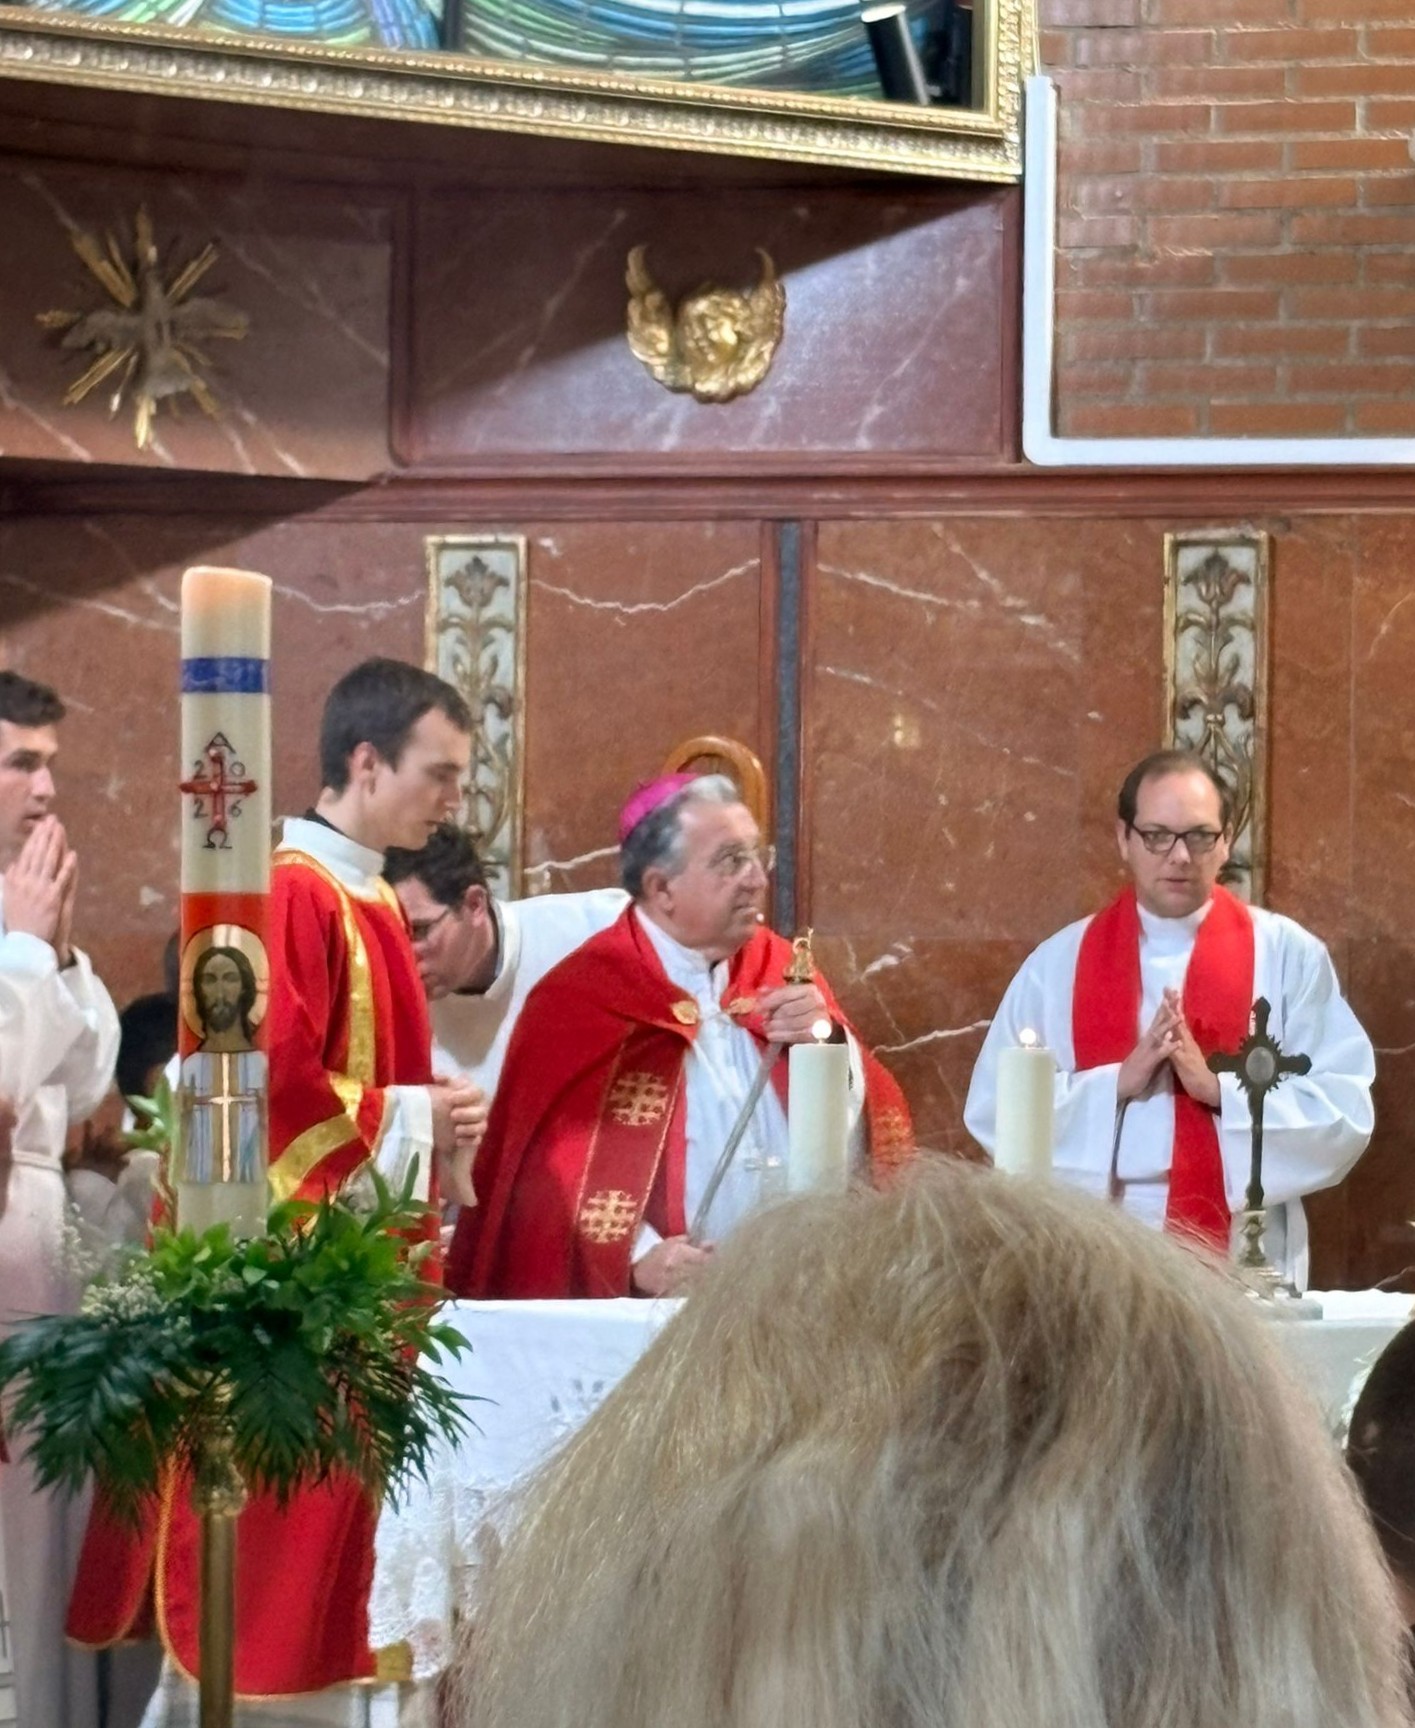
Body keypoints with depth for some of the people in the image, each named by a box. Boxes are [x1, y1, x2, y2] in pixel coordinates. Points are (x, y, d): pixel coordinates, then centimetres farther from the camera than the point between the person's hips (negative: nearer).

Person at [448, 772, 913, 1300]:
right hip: (658, 1303, -4)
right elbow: (552, 1172, -6)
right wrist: (637, 1255, -20)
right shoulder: (580, 997, -1)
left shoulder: (778, 971, 12)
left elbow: (870, 1132, 12)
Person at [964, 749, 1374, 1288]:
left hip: (1246, 1260, -1)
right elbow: (994, 1108, 0)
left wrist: (1219, 1089, -17)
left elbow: (1347, 1113, -6)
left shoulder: (1288, 955, 1)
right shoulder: (1058, 962, 6)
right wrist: (1117, 1083, -12)